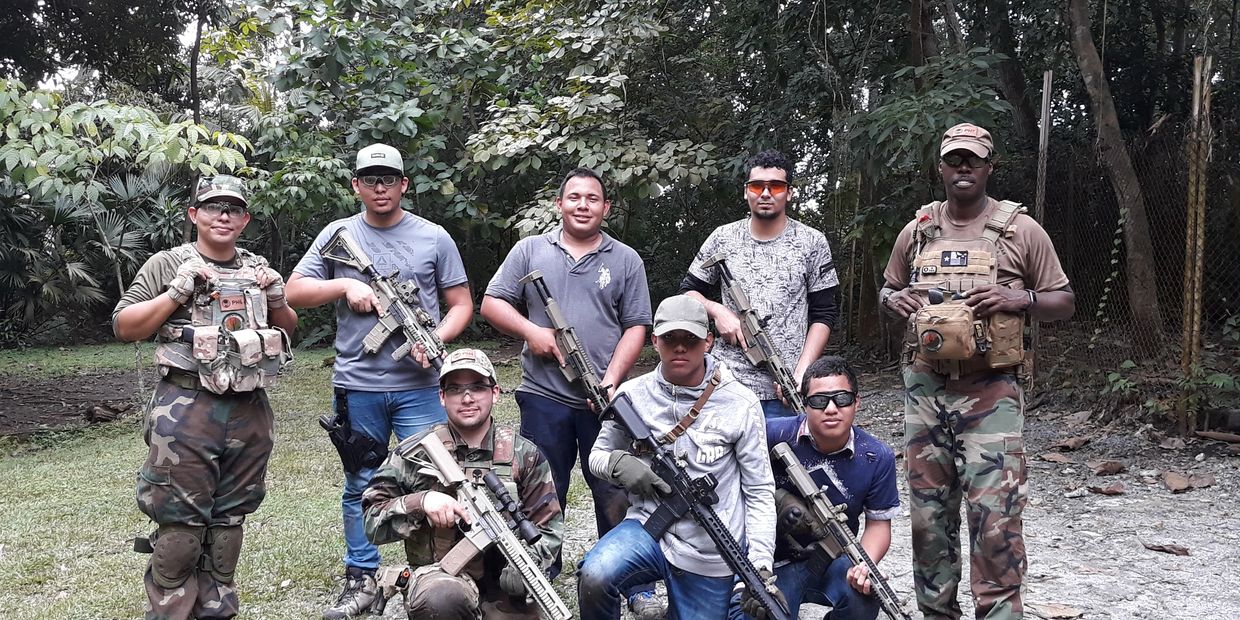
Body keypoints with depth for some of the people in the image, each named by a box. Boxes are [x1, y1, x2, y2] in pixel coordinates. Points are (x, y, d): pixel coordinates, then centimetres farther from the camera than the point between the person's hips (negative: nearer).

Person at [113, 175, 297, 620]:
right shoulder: (168, 264, 2)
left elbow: (288, 329, 21)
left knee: (229, 520, 11)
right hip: (186, 409, -4)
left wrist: (277, 300, 1)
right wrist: (178, 293, -12)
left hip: (250, 412, 4)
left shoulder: (258, 268, 15)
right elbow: (124, 327, -2)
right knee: (180, 524, -3)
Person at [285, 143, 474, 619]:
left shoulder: (434, 237, 4)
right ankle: (361, 579, 21)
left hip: (419, 386, -1)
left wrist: (436, 340, -13)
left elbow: (461, 304, 5)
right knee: (360, 486, 10)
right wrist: (345, 284, -11)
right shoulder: (337, 235, 6)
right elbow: (294, 293, 5)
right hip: (357, 385, 1)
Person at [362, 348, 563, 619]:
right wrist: (420, 503, -19)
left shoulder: (524, 455, 2)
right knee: (441, 598, -35)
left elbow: (548, 528, 5)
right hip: (440, 573, -3)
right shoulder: (414, 453, -1)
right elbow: (372, 522, -1)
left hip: (504, 586, 3)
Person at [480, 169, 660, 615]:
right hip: (543, 397, 1)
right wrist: (530, 330, -10)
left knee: (615, 496, 3)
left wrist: (612, 378, -10)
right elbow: (492, 303, 6)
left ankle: (634, 587, 13)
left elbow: (635, 327, 3)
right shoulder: (530, 251, 8)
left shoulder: (626, 260, 6)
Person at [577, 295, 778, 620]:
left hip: (709, 556, 0)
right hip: (648, 528, 0)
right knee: (594, 577, -29)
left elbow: (759, 492, -4)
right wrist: (618, 462, -15)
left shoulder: (740, 403, -8)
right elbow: (598, 455, 10)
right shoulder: (633, 395, -3)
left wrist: (761, 566, -13)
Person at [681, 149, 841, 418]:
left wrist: (801, 373, -8)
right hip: (726, 385, 2)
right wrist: (717, 311, -5)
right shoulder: (722, 239, 7)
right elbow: (688, 291, 16)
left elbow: (823, 315, 2)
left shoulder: (812, 243, 3)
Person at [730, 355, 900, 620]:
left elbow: (879, 522, 1)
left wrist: (866, 566, -18)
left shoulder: (878, 458, -6)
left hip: (832, 560, 2)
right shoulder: (773, 435, -15)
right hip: (773, 561, -2)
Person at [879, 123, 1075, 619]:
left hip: (990, 393, -3)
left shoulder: (1021, 231, 2)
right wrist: (894, 299, -2)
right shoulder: (917, 230, 11)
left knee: (994, 518, -9)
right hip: (924, 388, 3)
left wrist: (1019, 300, -13)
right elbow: (886, 289, 22)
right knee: (928, 514, 10)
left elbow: (1064, 301, 7)